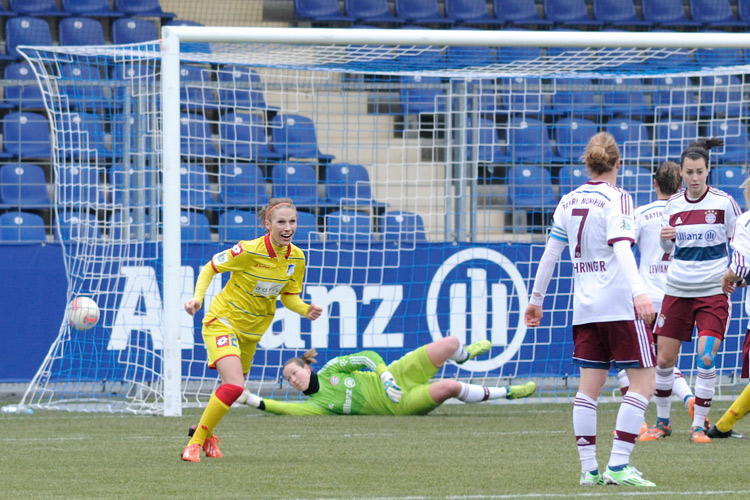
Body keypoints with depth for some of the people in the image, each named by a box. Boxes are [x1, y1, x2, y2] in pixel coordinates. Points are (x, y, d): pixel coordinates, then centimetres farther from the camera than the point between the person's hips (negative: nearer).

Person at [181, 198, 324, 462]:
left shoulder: (296, 258, -6)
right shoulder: (249, 251, -23)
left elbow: (289, 297, 6)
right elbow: (210, 268, -10)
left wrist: (306, 310, -14)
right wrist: (197, 298, -24)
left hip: (252, 330, 7)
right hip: (222, 321, -7)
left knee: (234, 388, 18)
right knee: (234, 386, -24)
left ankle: (205, 432, 47)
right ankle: (195, 443, -9)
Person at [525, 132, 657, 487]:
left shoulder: (569, 201, 10)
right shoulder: (616, 199, -7)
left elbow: (551, 251, 12)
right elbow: (621, 247, -22)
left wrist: (536, 298, 21)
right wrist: (639, 291, -33)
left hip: (585, 306, 7)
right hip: (619, 302, -7)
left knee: (589, 385, 8)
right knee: (643, 382, -2)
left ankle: (588, 468, 4)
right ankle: (618, 465, -11)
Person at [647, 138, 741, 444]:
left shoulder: (724, 203, -7)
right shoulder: (673, 204, 4)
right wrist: (665, 237, -5)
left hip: (713, 291, -4)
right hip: (678, 290, 4)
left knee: (706, 356, -16)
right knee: (664, 359, 3)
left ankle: (699, 425, -5)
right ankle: (662, 421, 21)